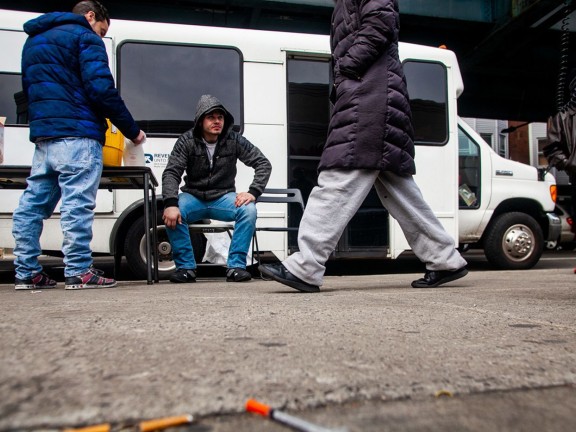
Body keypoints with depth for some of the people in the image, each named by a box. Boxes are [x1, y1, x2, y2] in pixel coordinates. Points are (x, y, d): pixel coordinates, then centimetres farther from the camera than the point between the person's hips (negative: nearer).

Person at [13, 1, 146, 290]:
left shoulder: (34, 41, 26)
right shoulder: (85, 38, -1)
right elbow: (101, 89, -12)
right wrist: (132, 130, -7)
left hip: (42, 135, 8)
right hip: (76, 135, -8)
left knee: (33, 203, 9)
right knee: (77, 204, -8)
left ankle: (26, 272, 13)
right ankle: (78, 272, -8)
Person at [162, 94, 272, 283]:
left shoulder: (234, 140, -6)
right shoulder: (187, 141, -7)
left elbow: (264, 164, -6)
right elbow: (171, 173, -15)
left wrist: (253, 192, -22)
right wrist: (171, 204, -32)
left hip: (223, 197, 0)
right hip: (193, 197, 0)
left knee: (248, 210, -29)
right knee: (172, 214, -30)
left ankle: (236, 266, -20)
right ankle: (186, 267, -16)